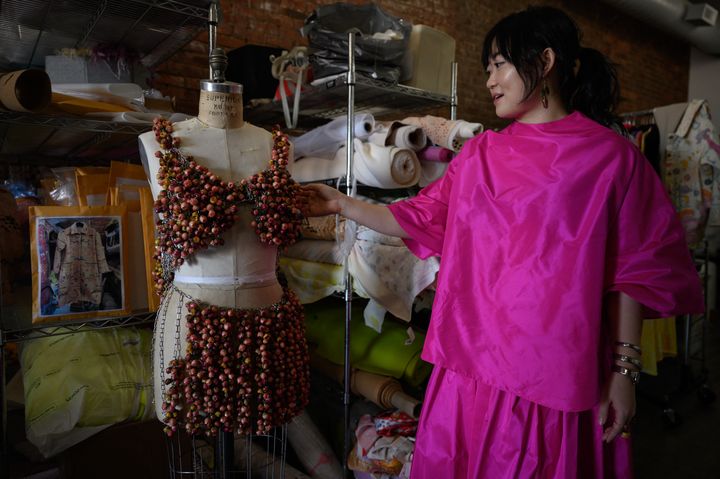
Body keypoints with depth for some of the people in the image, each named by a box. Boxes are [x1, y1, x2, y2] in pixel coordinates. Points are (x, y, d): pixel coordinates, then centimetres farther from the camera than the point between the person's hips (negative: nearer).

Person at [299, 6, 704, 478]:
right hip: (475, 364, 4)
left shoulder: (611, 155, -4)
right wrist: (342, 204, 10)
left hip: (563, 375, -3)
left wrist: (625, 369, -6)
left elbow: (632, 270, -4)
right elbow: (419, 219, 12)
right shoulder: (480, 155, 8)